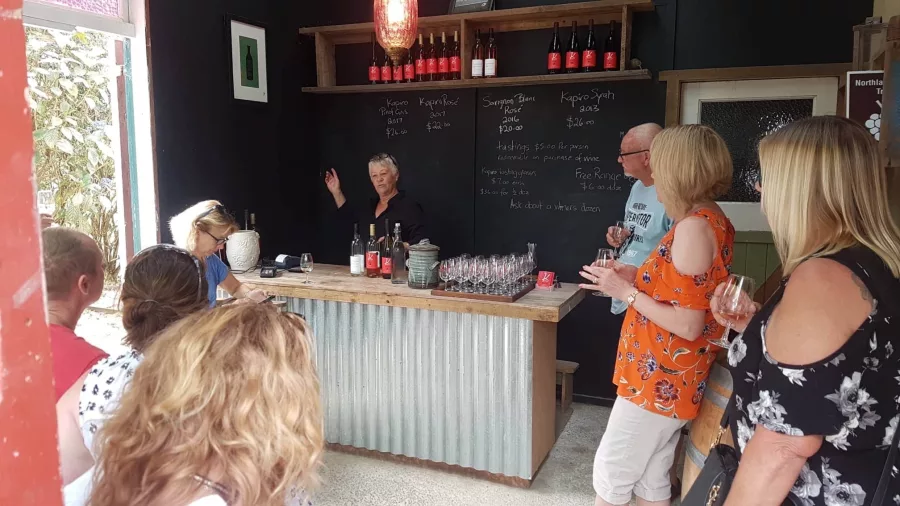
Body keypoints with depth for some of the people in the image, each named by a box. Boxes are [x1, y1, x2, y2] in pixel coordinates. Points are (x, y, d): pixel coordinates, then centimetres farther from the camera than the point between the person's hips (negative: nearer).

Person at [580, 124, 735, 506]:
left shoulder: (694, 227, -22)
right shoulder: (713, 221, 7)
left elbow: (688, 325, -24)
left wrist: (627, 292, -17)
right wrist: (638, 278, 7)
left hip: (659, 377, -9)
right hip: (670, 375, 9)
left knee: (611, 473, 6)